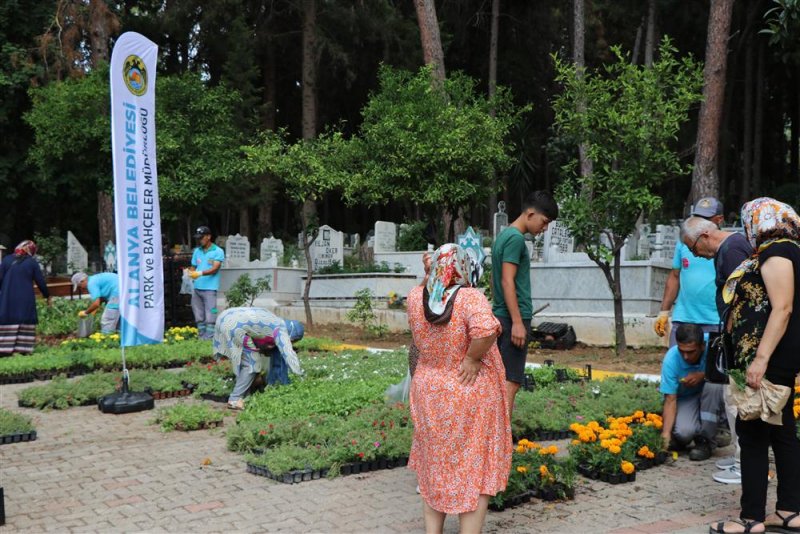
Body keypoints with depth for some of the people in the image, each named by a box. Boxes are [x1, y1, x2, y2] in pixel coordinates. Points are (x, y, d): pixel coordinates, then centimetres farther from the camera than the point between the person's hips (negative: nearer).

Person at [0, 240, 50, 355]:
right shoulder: (32, 262, -1)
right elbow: (40, 282, 2)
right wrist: (47, 296, 14)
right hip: (26, 300, -1)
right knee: (25, 324, 4)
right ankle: (24, 348, 1)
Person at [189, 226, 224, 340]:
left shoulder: (218, 251, -2)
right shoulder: (197, 251, 15)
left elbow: (215, 269, -12)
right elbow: (193, 266, 19)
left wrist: (200, 273, -25)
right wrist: (191, 272, -5)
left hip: (210, 288, -6)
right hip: (197, 288, 6)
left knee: (210, 316, -8)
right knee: (199, 315, 9)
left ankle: (209, 338, -7)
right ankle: (201, 337, 17)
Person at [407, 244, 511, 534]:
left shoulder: (415, 297, -6)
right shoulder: (470, 297, -20)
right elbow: (485, 330, -37)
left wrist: (430, 276, 14)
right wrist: (472, 359, -23)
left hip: (430, 395, 5)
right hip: (470, 397, -4)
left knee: (434, 466, 20)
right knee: (474, 469, 8)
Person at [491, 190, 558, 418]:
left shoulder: (504, 235, 17)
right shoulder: (516, 238, -13)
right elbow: (507, 281, -19)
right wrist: (517, 322, -20)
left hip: (501, 317, 10)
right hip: (512, 319, -10)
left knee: (503, 380, 13)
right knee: (511, 382, -9)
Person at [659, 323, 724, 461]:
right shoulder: (671, 360, -25)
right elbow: (670, 399, -24)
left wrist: (703, 375, -30)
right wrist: (666, 433, -34)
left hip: (711, 395, 2)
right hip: (684, 399, -2)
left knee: (714, 384, -33)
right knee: (683, 431, -32)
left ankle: (705, 441, -15)